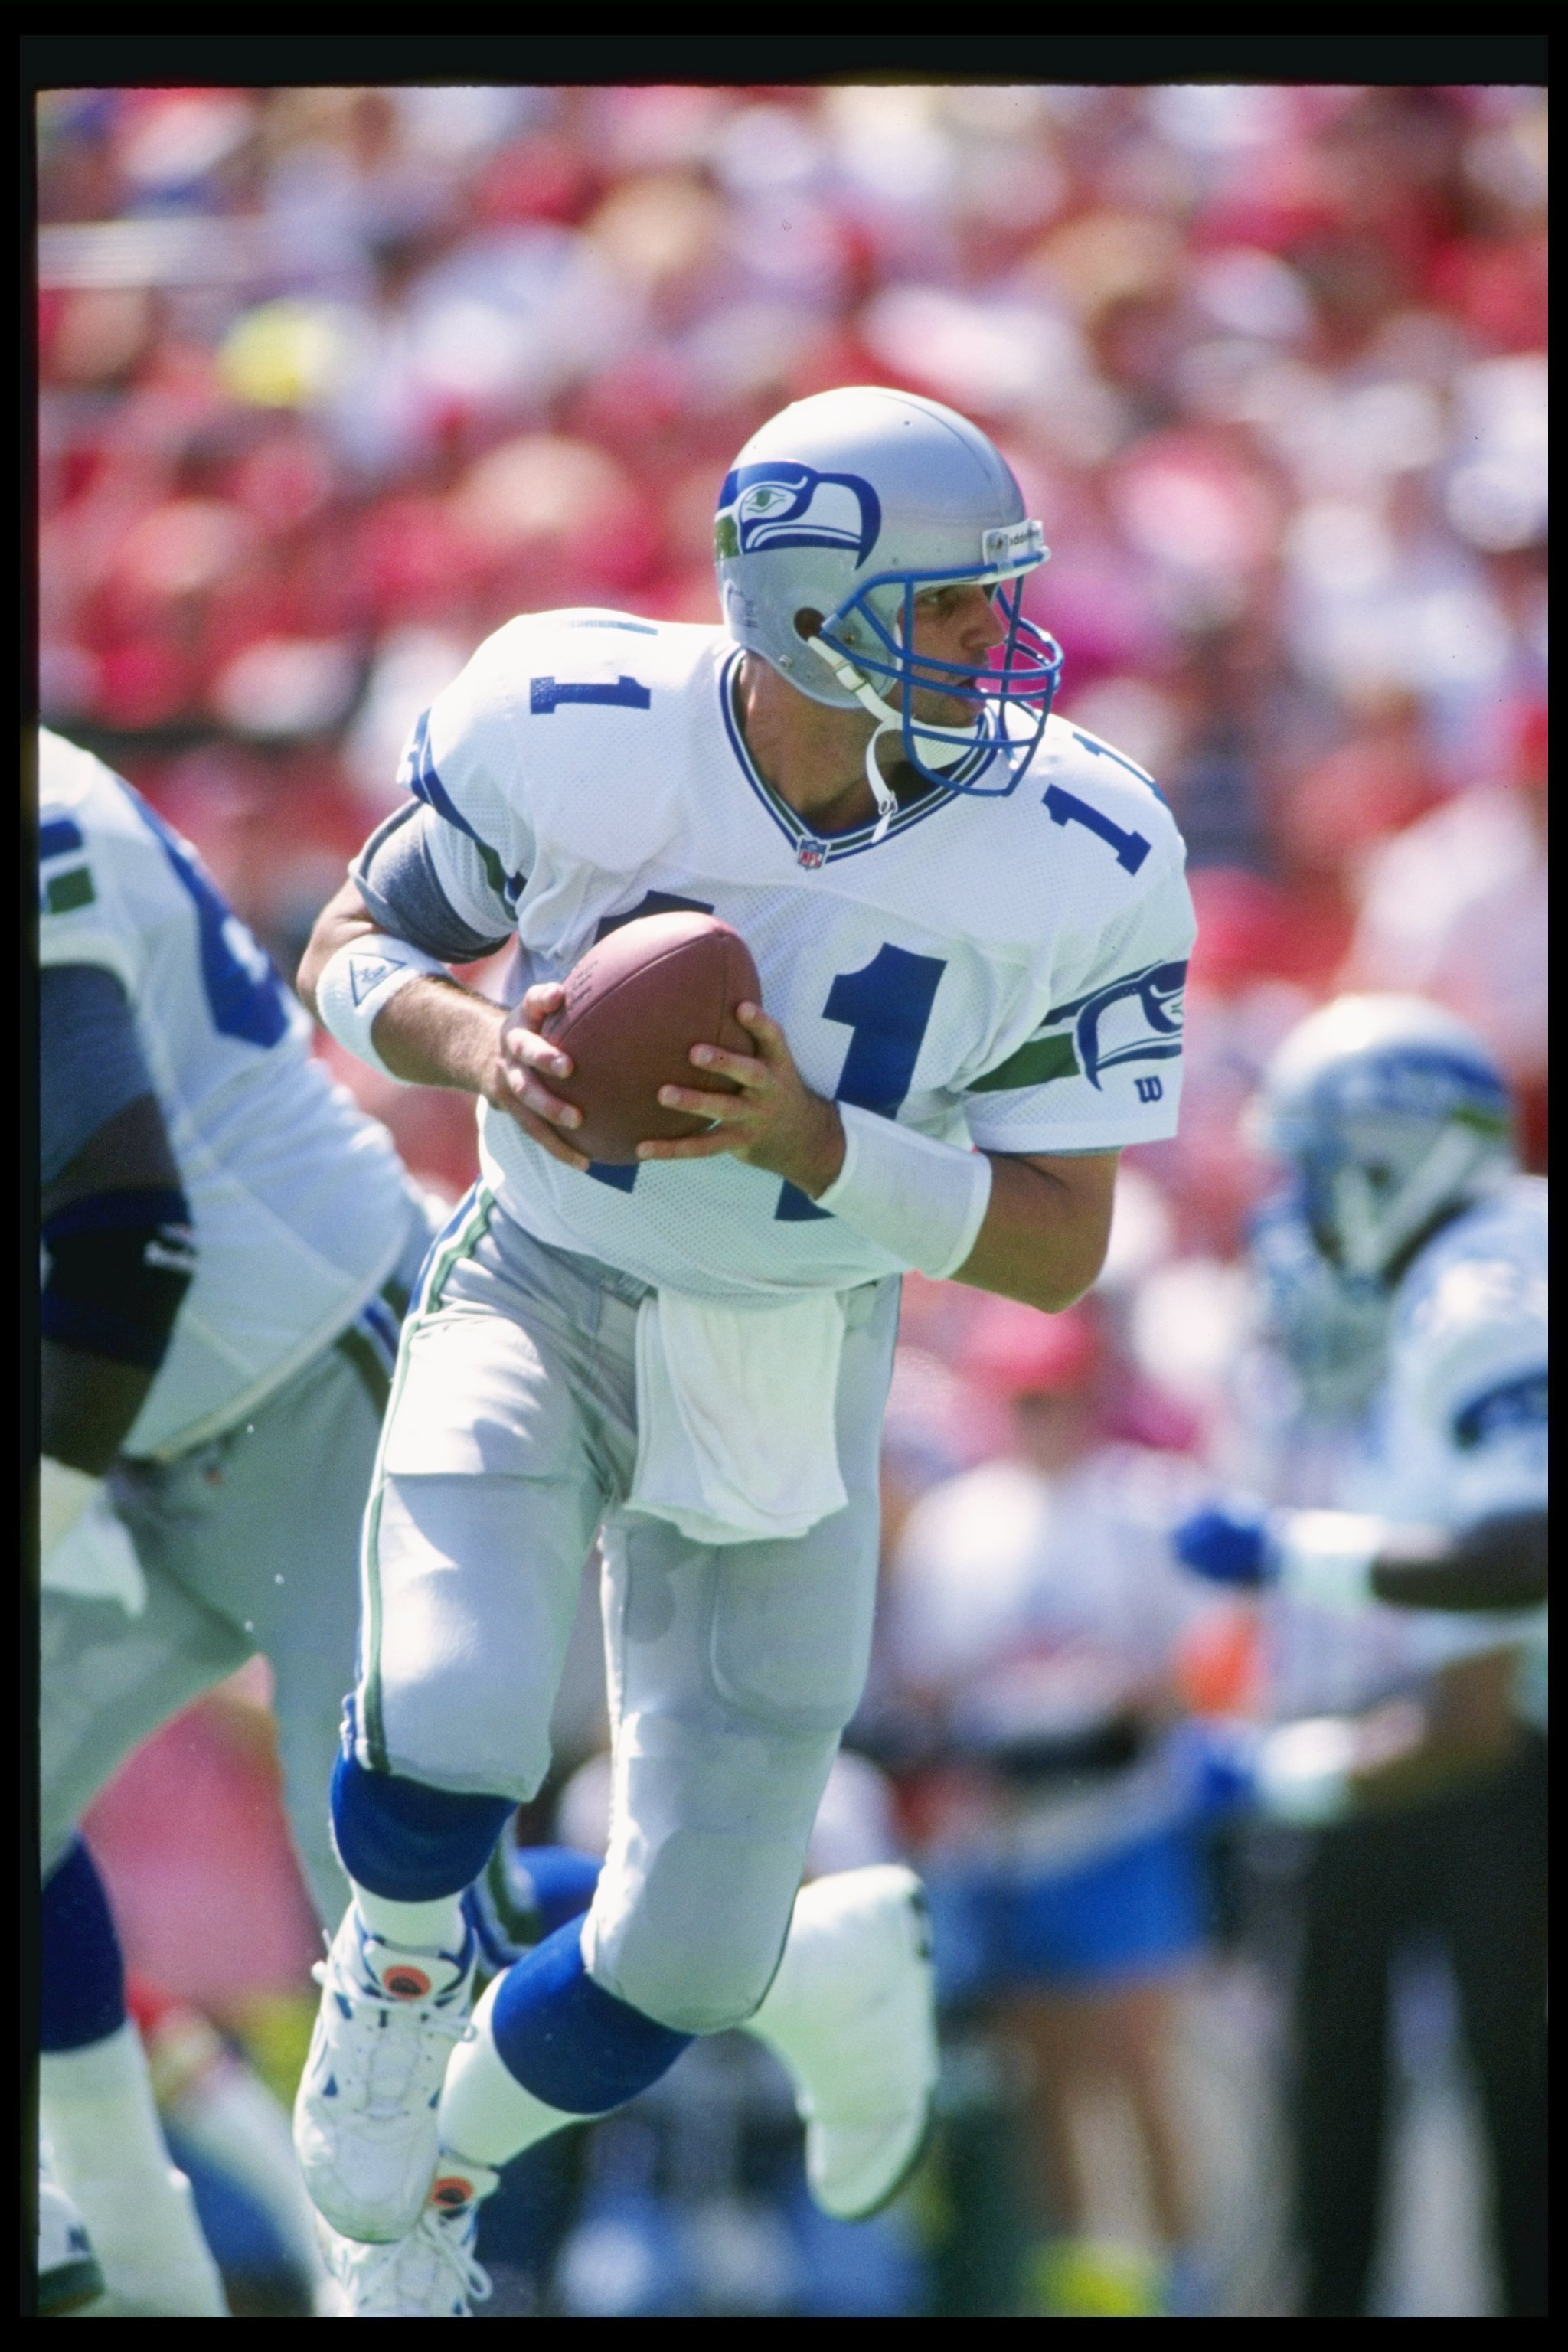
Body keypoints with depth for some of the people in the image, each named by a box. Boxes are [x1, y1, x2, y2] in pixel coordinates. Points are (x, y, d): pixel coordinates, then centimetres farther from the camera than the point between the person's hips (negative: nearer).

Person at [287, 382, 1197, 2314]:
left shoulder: (1075, 866, -18)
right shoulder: (567, 732, -19)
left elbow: (1058, 1247, -12)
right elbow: (348, 958, -2)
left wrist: (811, 1141, -29)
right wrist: (478, 1046, -25)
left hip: (789, 1376, 2)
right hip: (537, 1304, -2)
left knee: (684, 1962, 0)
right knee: (450, 1738, -31)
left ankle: (426, 2180, 32)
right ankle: (391, 1984, 6)